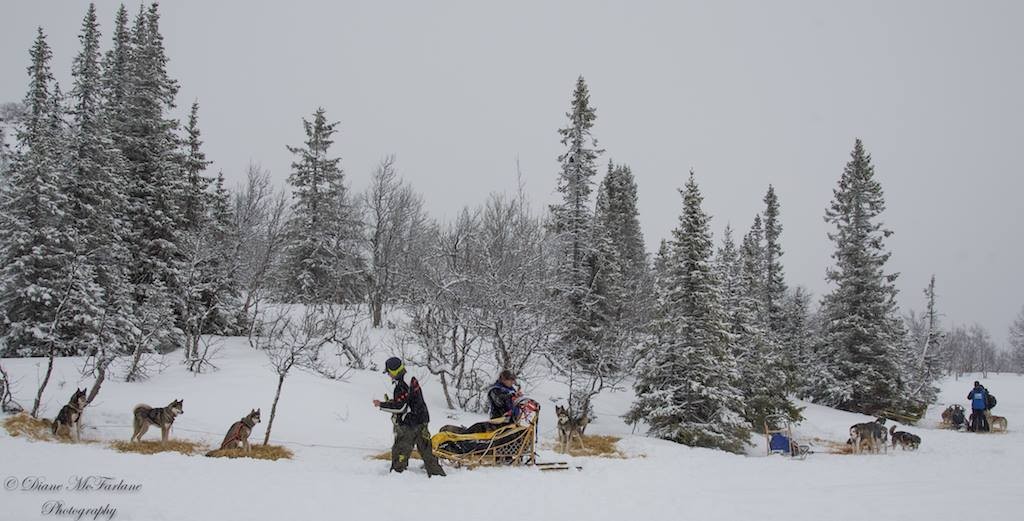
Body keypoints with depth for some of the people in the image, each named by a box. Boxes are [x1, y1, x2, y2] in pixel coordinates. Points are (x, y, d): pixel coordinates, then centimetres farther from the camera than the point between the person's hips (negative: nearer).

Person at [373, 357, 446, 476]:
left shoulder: (402, 385, -20)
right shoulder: (411, 380, 10)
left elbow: (400, 407, -21)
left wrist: (381, 405, -12)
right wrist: (392, 402, 13)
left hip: (408, 424, -9)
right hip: (421, 422, 9)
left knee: (399, 450, 1)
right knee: (425, 449, 13)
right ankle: (436, 472, 16)